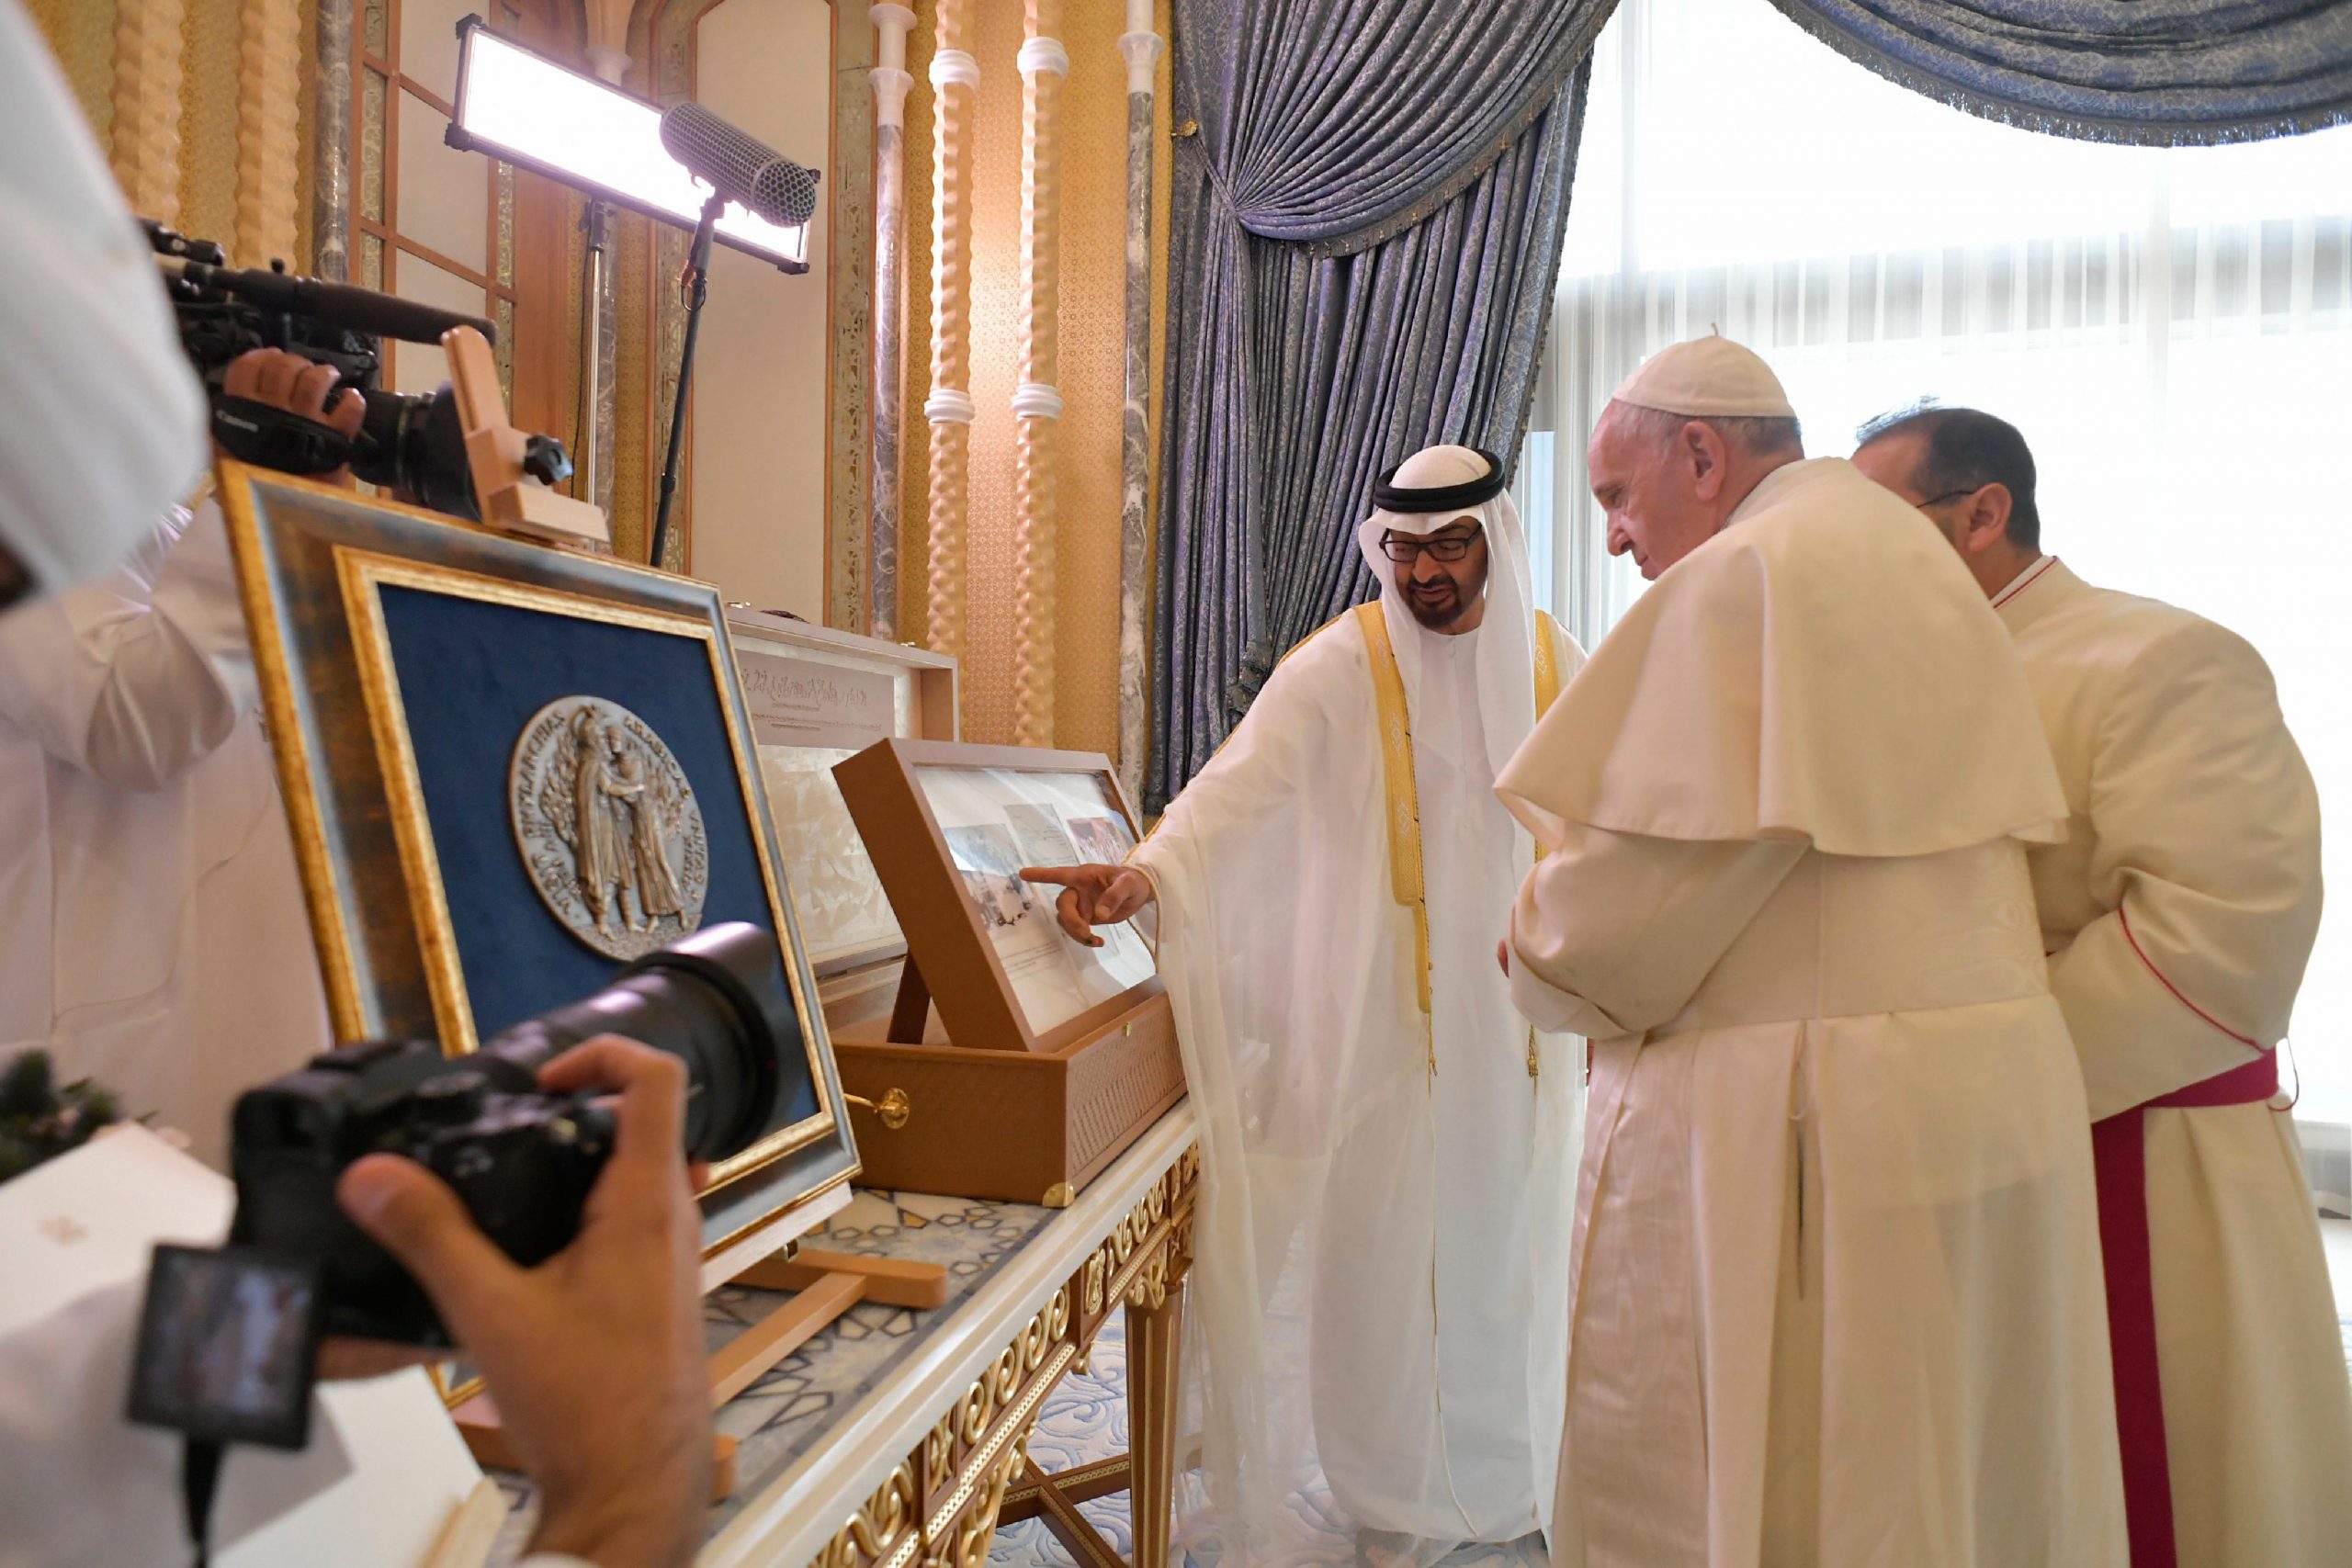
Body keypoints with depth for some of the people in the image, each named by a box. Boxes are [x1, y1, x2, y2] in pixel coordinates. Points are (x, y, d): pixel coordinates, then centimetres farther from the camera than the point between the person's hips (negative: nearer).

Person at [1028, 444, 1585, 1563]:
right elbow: (1240, 780, -24)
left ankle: (1501, 1475, 35)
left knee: (1505, 1242, 12)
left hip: (1518, 1012, 4)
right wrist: (1148, 868, -41)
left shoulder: (1556, 665, 4)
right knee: (1387, 1242, 2)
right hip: (1384, 1011, -3)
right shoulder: (1340, 664, -10)